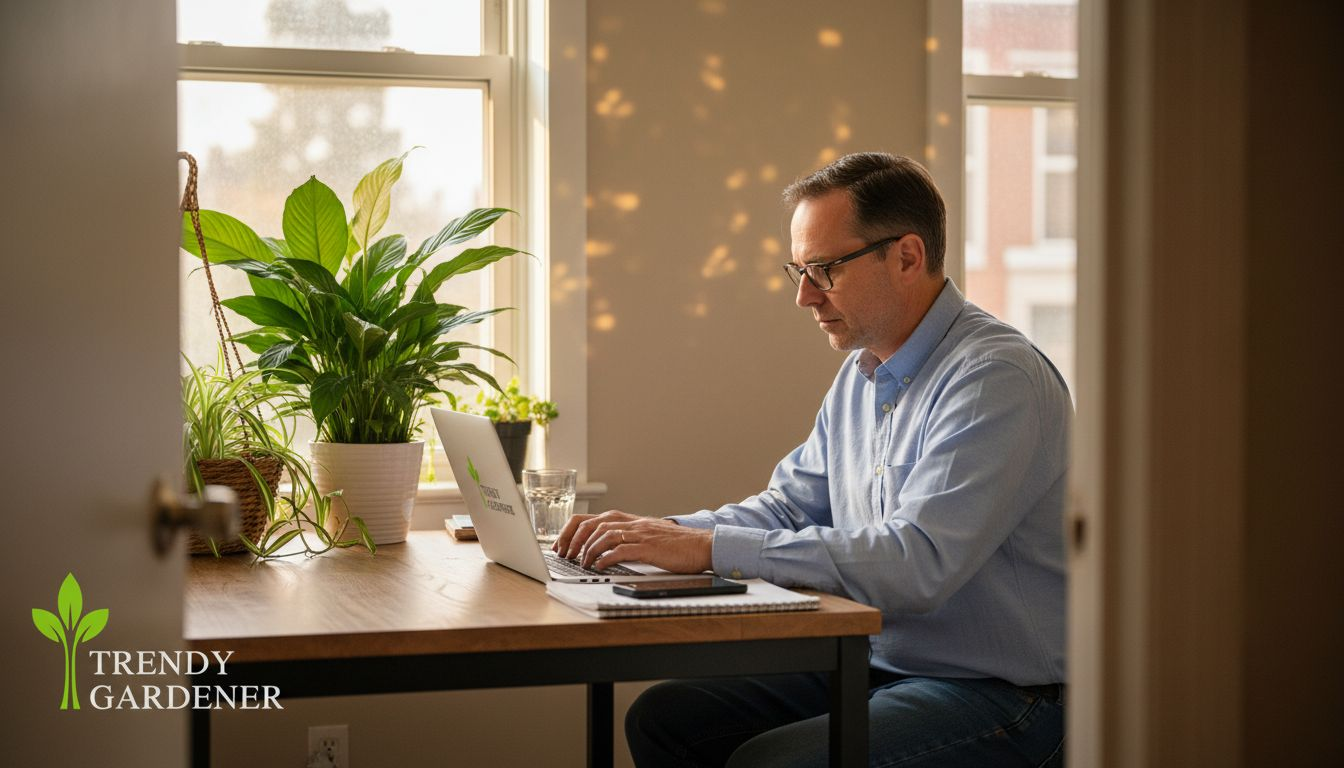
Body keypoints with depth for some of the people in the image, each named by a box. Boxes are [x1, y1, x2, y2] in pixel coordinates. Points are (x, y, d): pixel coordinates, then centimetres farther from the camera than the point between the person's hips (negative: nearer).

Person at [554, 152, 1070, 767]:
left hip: (994, 694, -9)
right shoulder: (860, 375, 12)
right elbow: (788, 510, 17)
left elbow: (915, 563, -29)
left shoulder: (997, 379, -19)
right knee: (664, 717, 0)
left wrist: (712, 547, -27)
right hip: (873, 667, 9)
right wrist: (662, 533, -2)